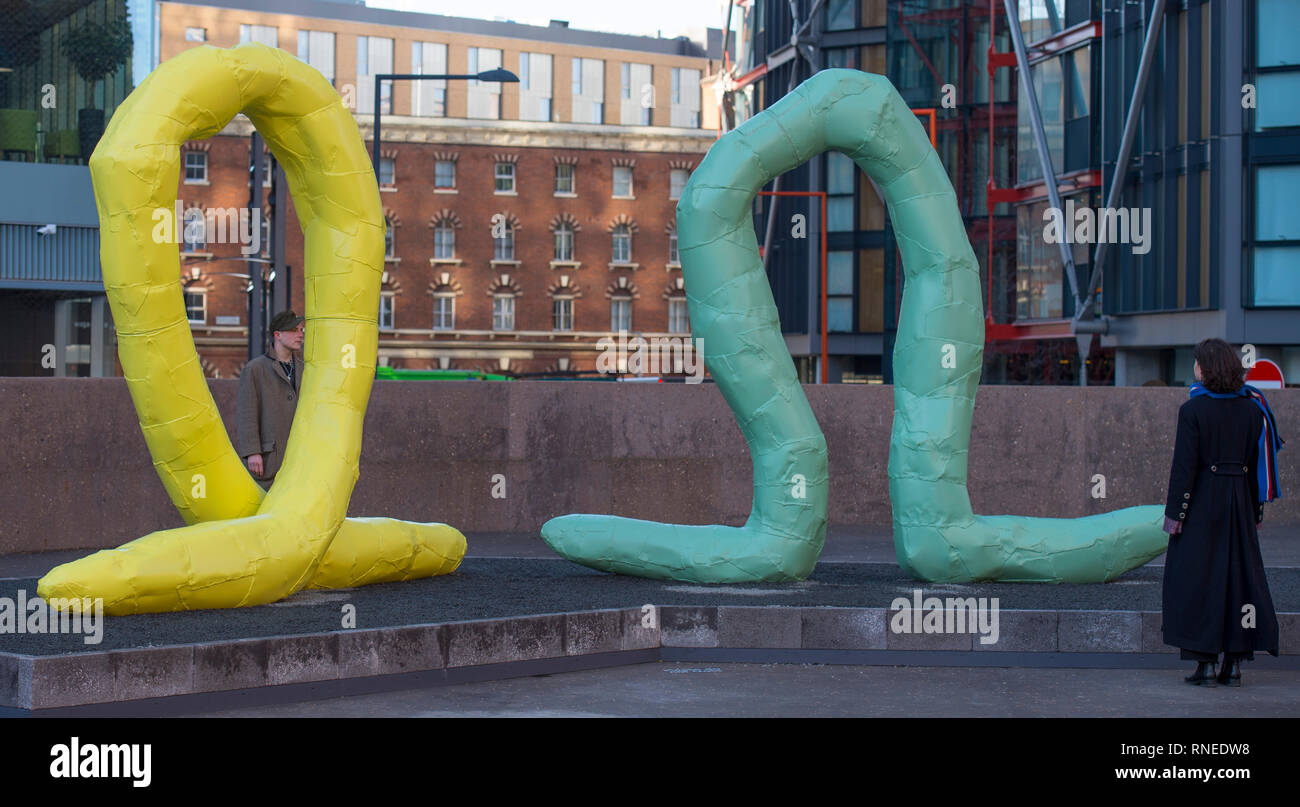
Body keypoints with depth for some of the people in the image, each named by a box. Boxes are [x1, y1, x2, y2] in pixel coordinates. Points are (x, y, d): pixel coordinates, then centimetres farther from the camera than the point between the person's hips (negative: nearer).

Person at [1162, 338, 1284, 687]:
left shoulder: (1193, 410, -10)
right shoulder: (1253, 408, 4)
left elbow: (1184, 465, -12)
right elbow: (1259, 461, 6)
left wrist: (1174, 512, -8)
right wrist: (1255, 508, 14)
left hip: (1202, 501, -4)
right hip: (1239, 502, 4)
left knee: (1197, 577, 2)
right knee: (1239, 574, 10)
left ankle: (1205, 663, 1)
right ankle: (1234, 663, 10)